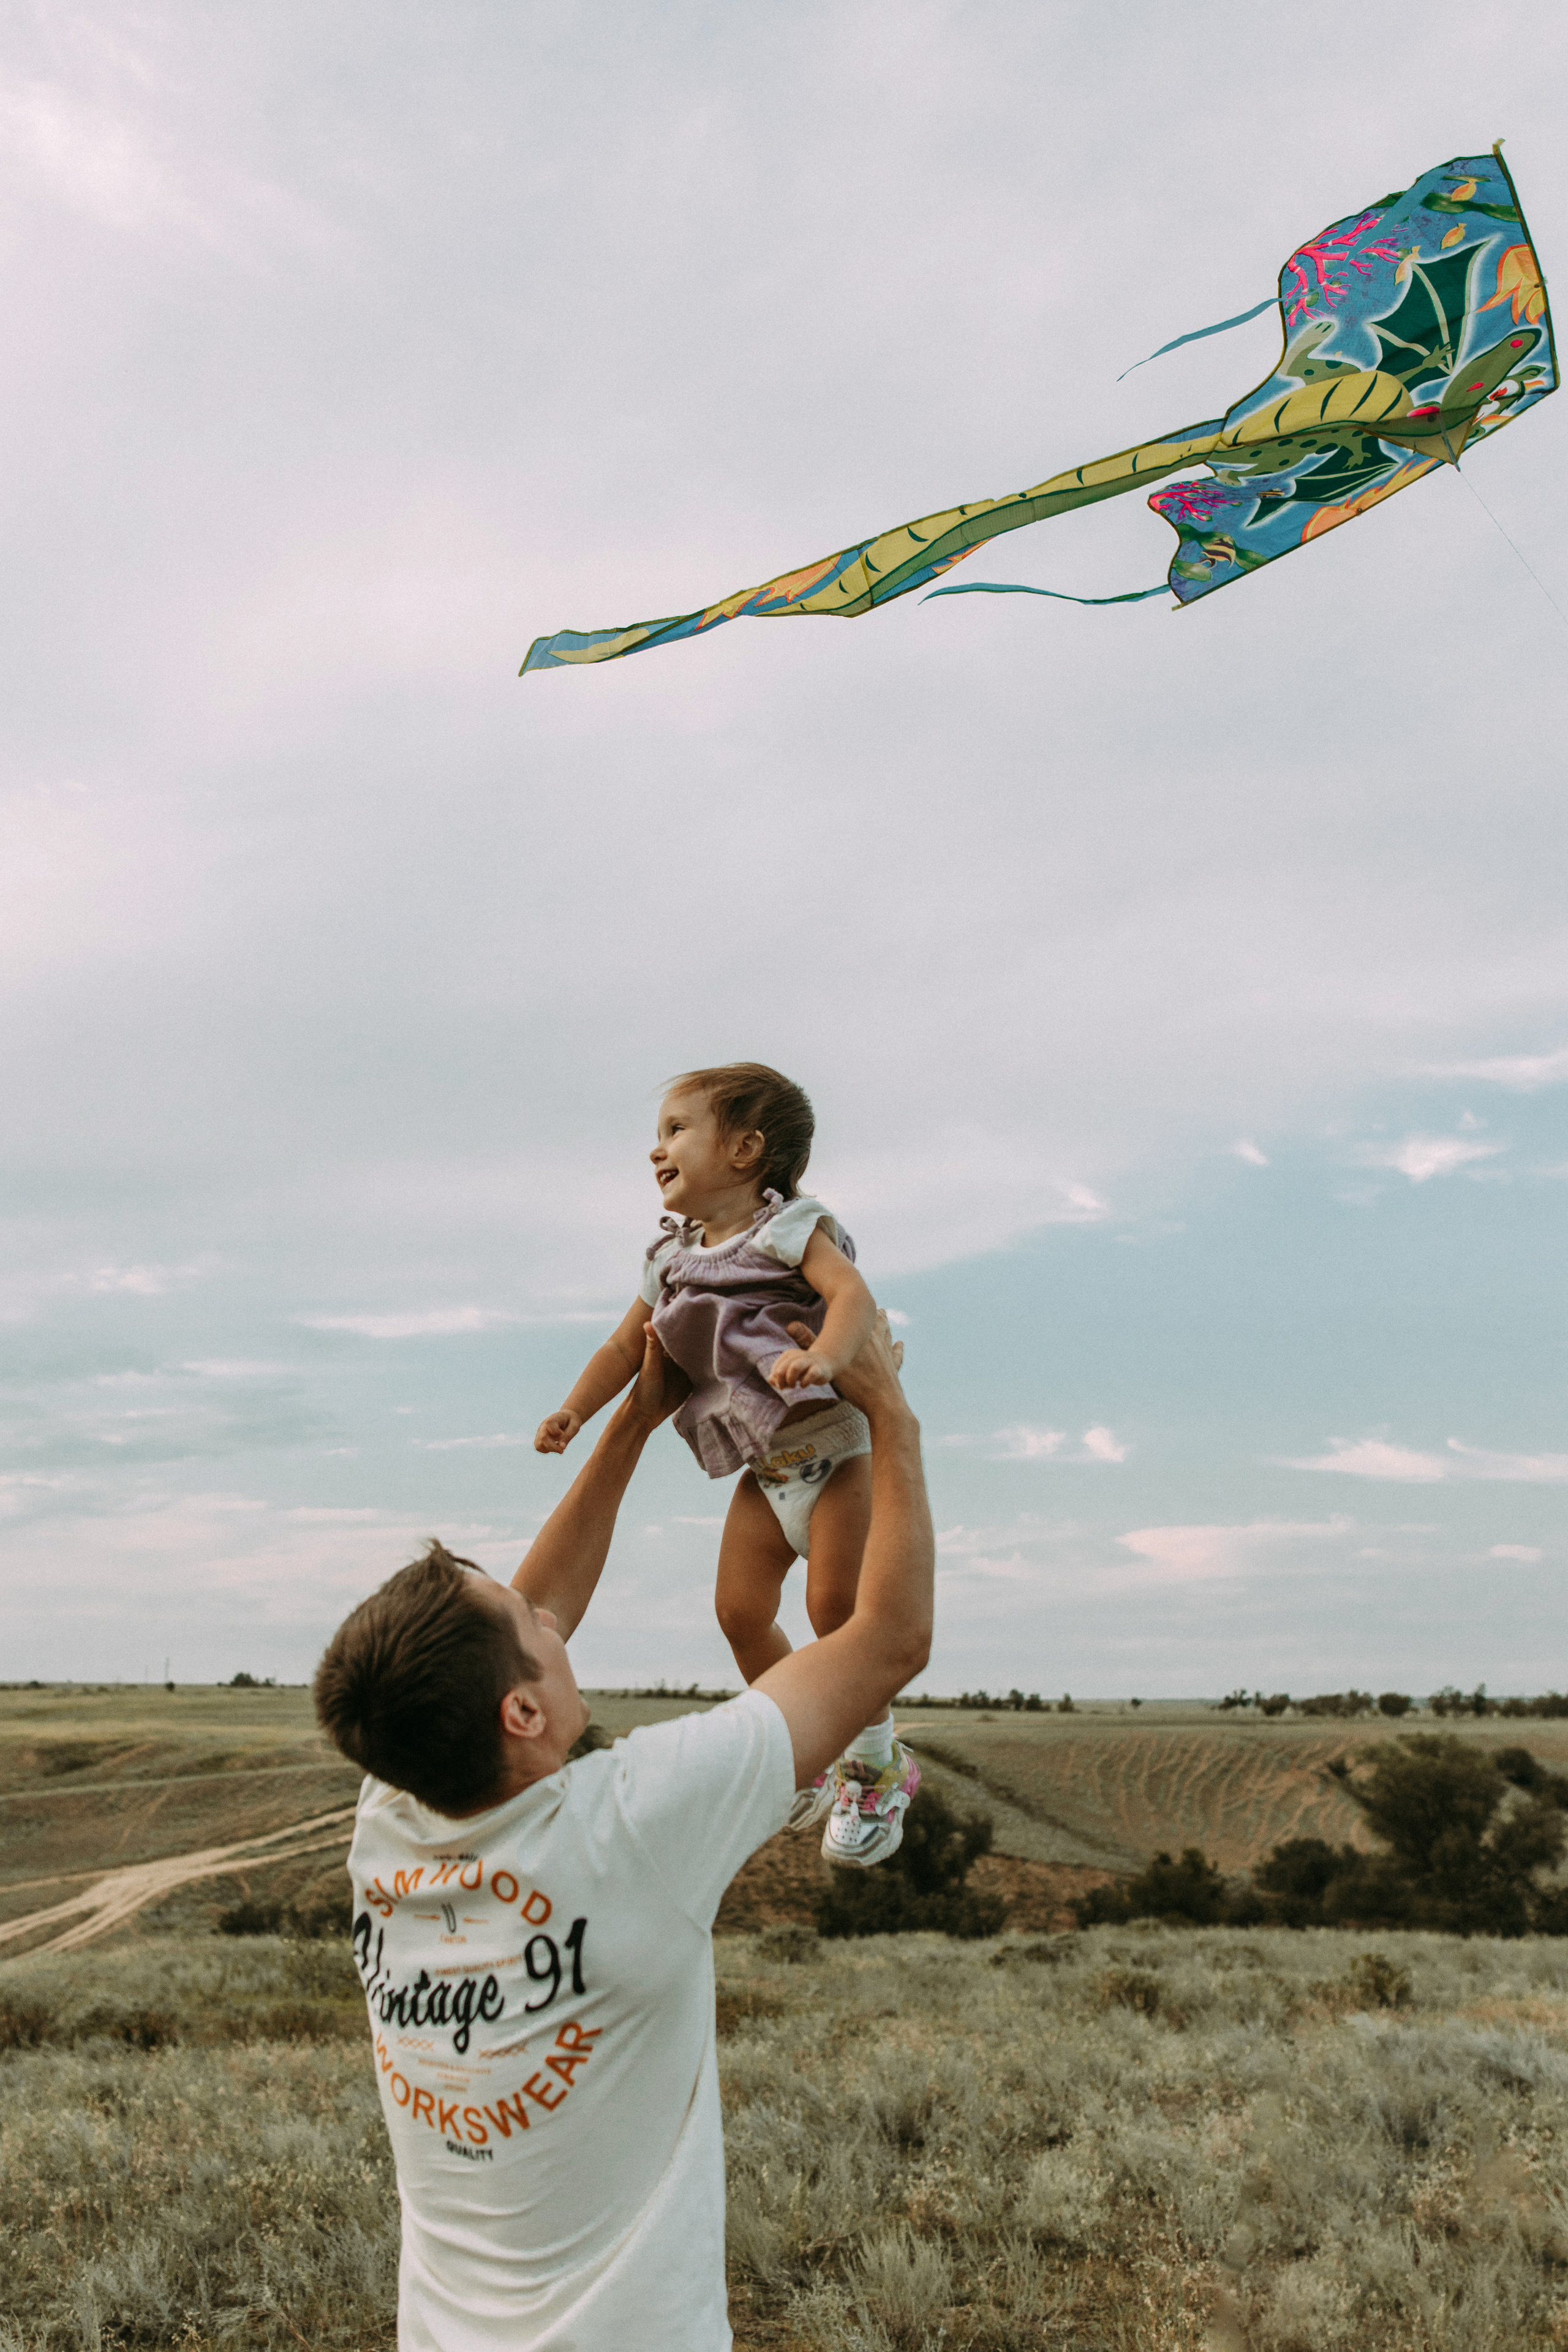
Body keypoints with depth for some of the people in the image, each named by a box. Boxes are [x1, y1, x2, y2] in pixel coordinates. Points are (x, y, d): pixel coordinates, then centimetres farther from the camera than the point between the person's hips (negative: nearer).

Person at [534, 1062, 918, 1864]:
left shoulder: (791, 1226, -13)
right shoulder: (670, 1259, 8)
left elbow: (852, 1292, -30)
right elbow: (627, 1346, 16)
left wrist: (825, 1355, -49)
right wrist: (575, 1411, 3)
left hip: (838, 1446, -7)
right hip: (764, 1471, 7)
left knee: (835, 1603, -13)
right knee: (740, 1610, 1)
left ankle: (875, 1769, 9)